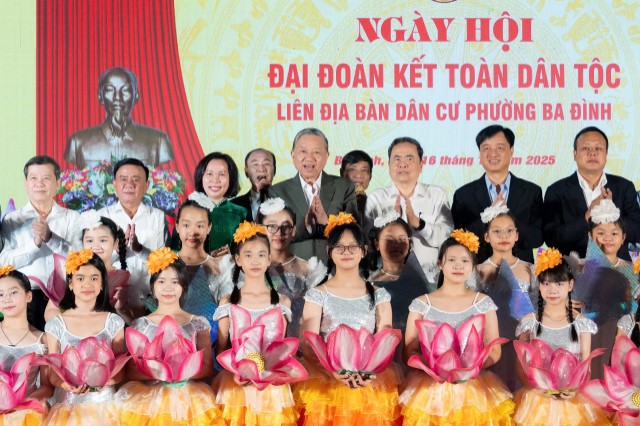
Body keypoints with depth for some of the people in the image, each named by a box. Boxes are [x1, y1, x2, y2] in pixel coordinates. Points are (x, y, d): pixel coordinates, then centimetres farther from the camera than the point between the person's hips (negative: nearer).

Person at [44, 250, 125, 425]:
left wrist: (108, 380, -18)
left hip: (103, 406, 0)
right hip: (67, 407, 0)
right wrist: (65, 384, -19)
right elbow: (53, 373, 1)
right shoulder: (55, 325, 2)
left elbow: (120, 370, 3)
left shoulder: (114, 322, 2)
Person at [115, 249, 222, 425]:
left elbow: (208, 368, 3)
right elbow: (131, 371, 2)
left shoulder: (198, 323, 7)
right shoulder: (141, 324, 8)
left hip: (189, 398, 0)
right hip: (149, 398, 0)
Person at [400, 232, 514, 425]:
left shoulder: (483, 303, 7)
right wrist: (434, 365, -15)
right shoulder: (421, 304, 5)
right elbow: (409, 352, 2)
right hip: (430, 386, 0)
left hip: (475, 385, 1)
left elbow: (494, 351, 4)